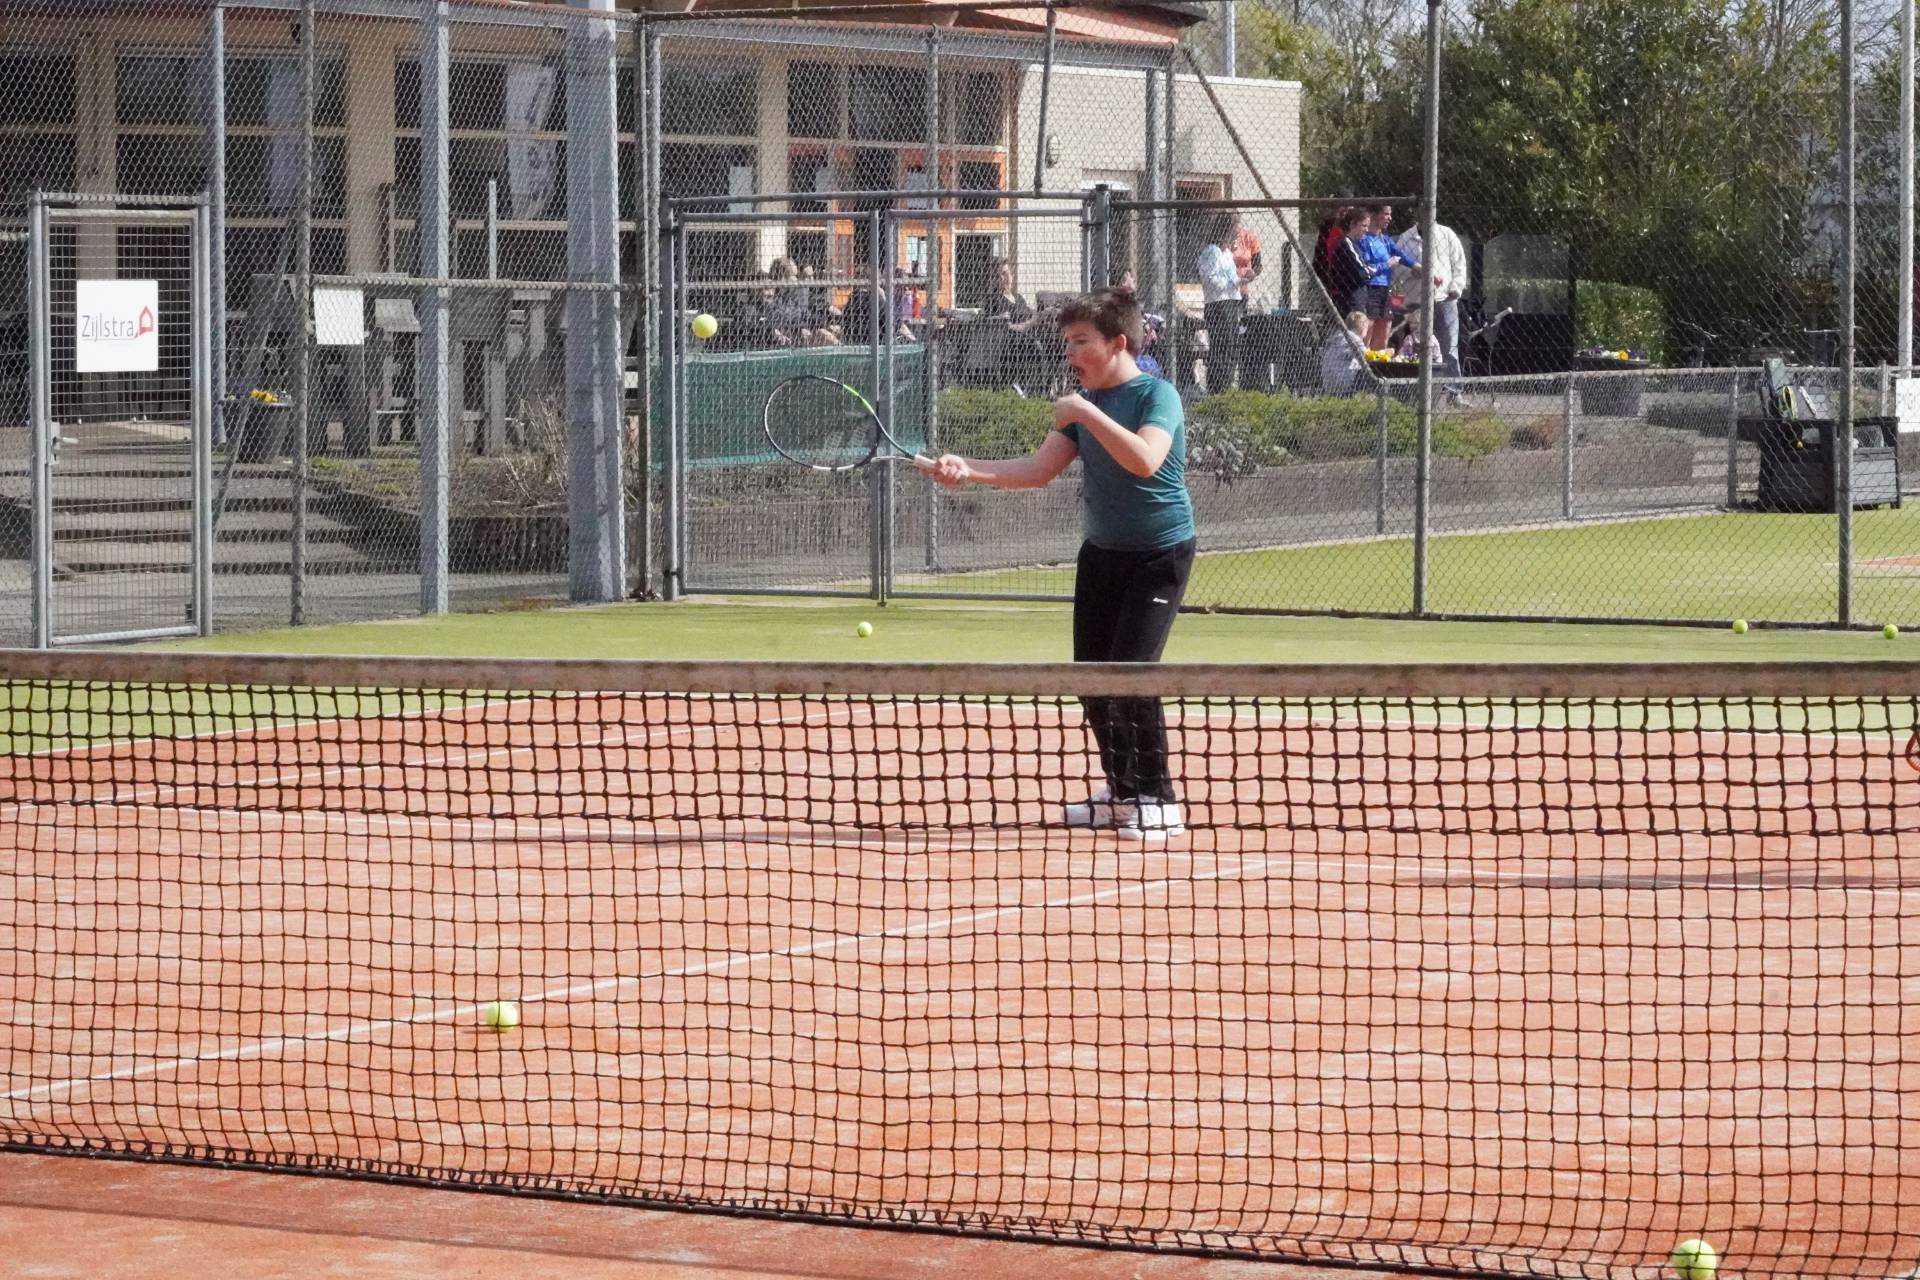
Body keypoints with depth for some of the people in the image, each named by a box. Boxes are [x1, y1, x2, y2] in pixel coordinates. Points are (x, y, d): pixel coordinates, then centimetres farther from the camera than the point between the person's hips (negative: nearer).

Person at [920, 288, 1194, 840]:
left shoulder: (1157, 396, -15)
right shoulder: (1085, 404, 7)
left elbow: (1145, 459, -33)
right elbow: (1038, 469, 4)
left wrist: (1086, 413, -32)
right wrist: (969, 469, -9)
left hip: (1158, 553, -8)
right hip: (1101, 551, 8)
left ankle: (1159, 801, -8)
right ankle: (1123, 793, 20)